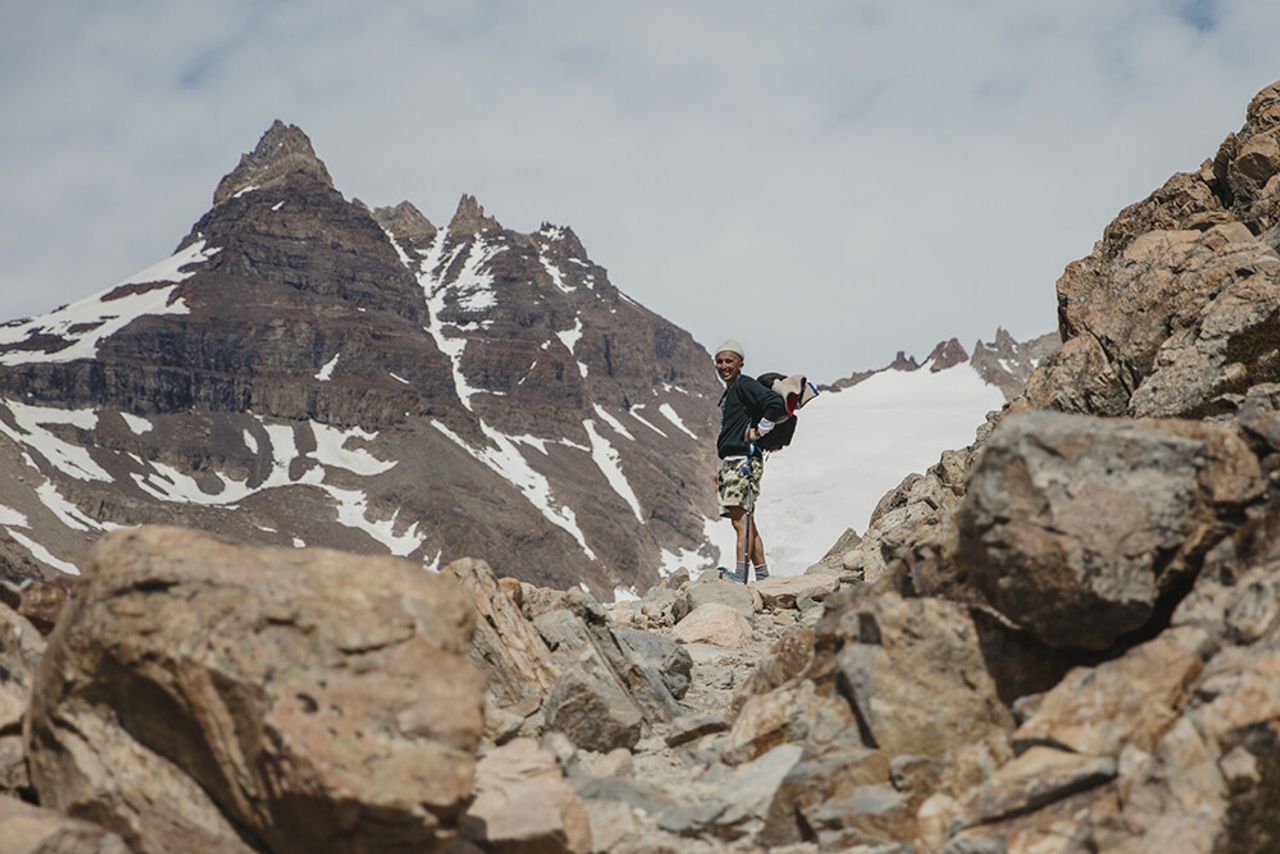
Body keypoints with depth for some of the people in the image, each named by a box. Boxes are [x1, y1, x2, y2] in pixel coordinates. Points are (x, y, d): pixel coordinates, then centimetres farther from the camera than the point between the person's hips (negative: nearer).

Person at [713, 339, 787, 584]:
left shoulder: (744, 385, -6)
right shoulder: (728, 393, 23)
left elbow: (777, 404, -20)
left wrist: (759, 431, -13)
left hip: (743, 460, -10)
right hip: (730, 462, 10)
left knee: (741, 516, -19)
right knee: (744, 521, 9)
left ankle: (740, 574, -29)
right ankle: (763, 577, 12)